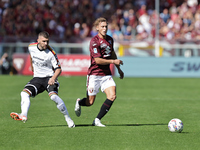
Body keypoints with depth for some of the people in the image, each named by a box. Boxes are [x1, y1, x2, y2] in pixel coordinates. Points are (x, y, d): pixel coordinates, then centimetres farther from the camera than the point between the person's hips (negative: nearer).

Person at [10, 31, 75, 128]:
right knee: (24, 93, -17)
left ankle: (67, 118, -16)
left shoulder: (51, 53, -17)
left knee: (53, 96, -28)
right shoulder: (31, 47, -3)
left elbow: (58, 69, -13)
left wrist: (53, 78, -32)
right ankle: (23, 115, -33)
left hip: (49, 77, -5)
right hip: (37, 78, 5)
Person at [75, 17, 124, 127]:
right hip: (94, 74, -6)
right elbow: (98, 60, -20)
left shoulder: (110, 39, 9)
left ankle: (97, 120, -5)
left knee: (112, 96, -15)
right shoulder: (94, 41, -15)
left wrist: (118, 68, 32)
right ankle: (79, 103, 38)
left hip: (106, 74, 6)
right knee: (90, 102, 0)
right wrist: (113, 61, -16)